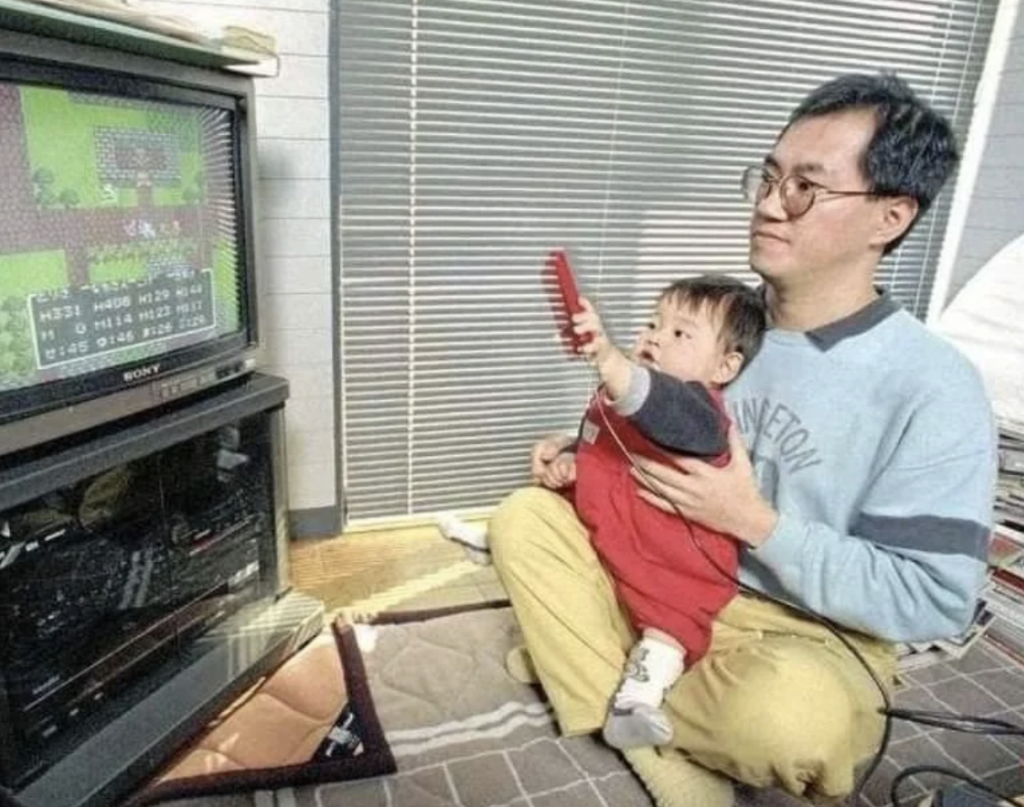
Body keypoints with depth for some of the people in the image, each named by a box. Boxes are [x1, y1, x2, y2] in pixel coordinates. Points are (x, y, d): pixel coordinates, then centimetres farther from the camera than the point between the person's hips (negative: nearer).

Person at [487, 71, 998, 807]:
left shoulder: (933, 389, -18)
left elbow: (933, 603, -18)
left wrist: (755, 522, -25)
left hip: (808, 632, -5)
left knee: (791, 715, -39)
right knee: (524, 521, -10)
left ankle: (586, 666, -6)